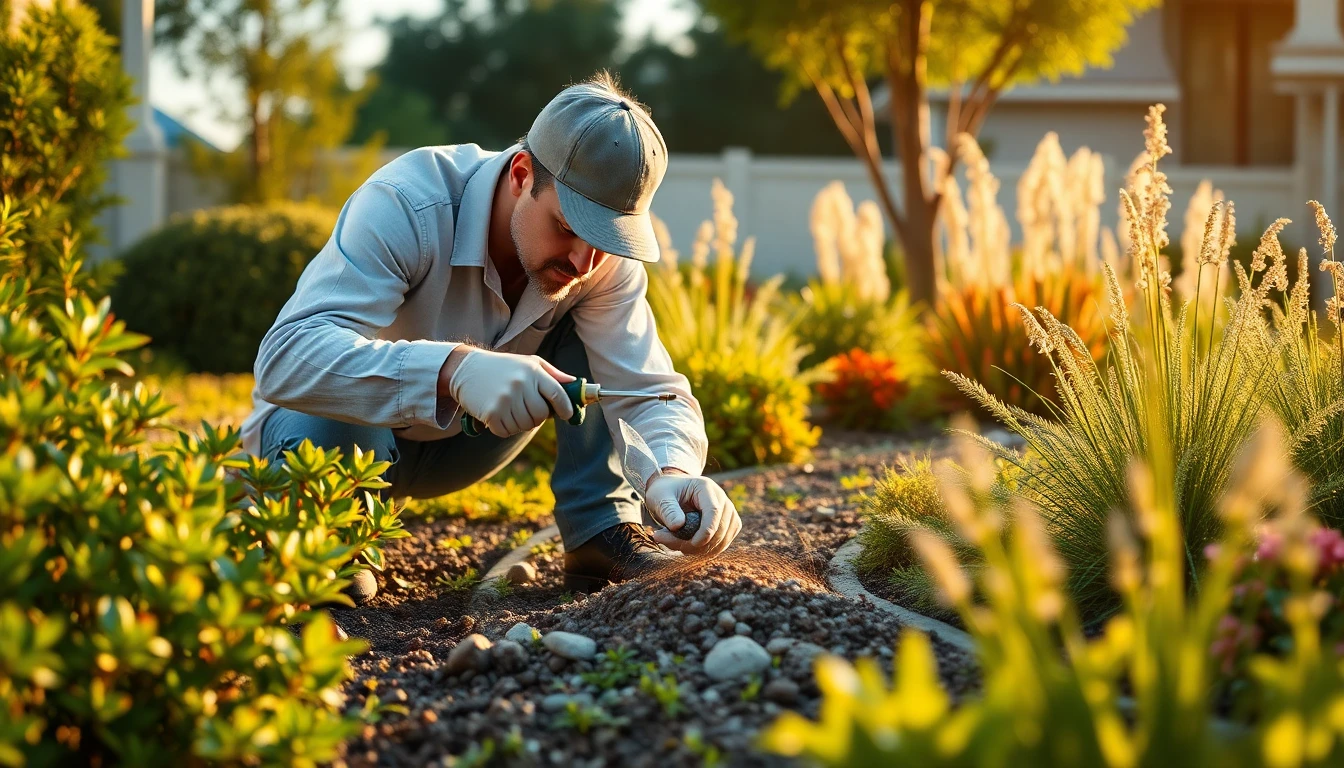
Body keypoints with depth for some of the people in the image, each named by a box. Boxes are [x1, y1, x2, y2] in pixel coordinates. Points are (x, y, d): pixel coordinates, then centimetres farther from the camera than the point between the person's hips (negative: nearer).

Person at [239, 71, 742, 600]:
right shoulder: (405, 206, -34)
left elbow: (650, 390, -20)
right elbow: (285, 359, -46)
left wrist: (672, 472, -45)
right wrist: (453, 368, -61)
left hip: (456, 438, 4)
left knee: (600, 335, -14)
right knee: (329, 438, -39)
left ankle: (602, 533, -11)